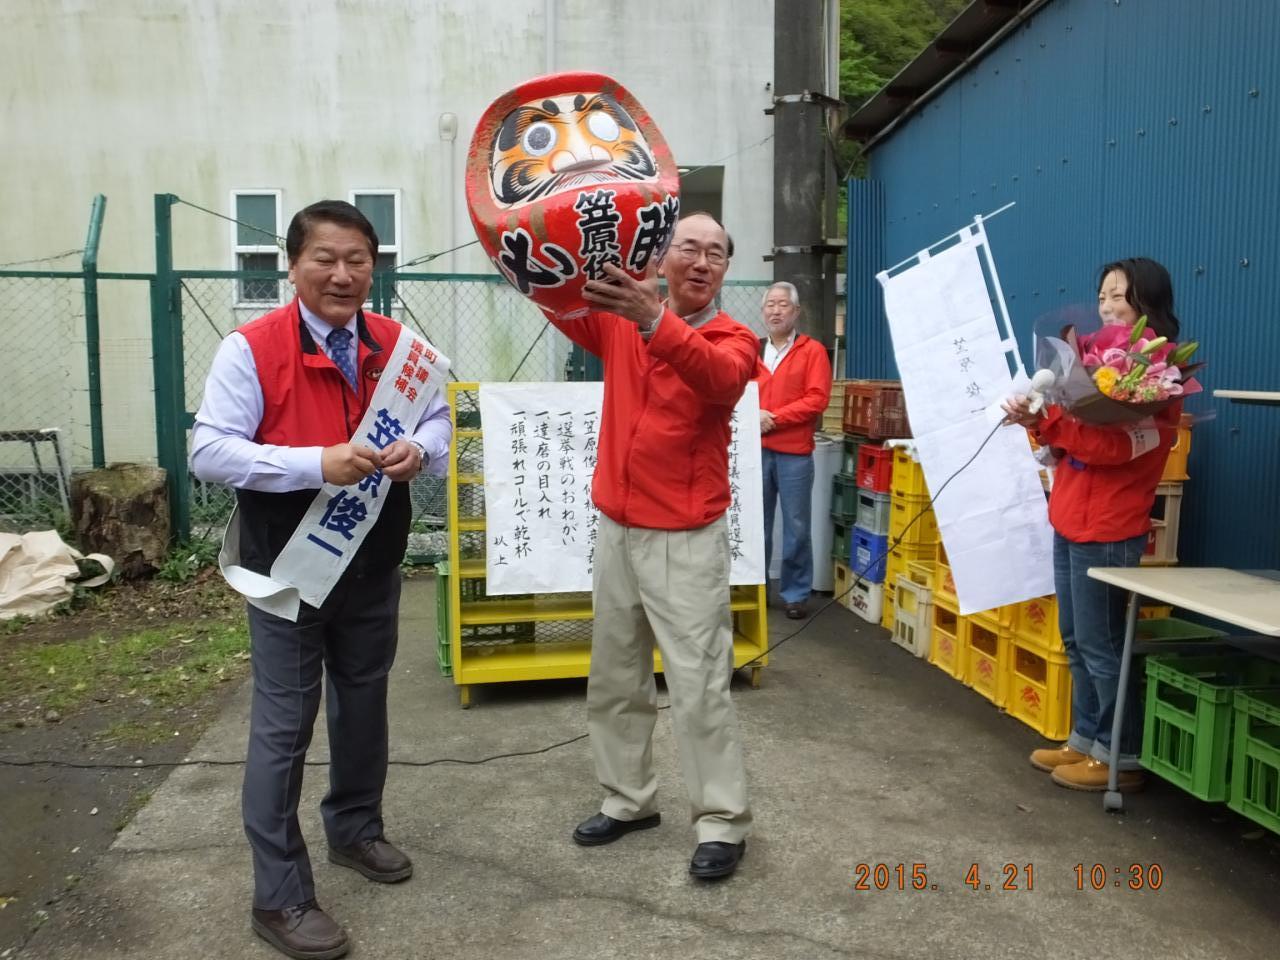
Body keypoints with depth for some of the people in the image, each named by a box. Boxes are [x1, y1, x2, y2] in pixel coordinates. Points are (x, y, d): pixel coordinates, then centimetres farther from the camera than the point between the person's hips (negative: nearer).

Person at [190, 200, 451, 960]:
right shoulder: (251, 349, -13)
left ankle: (356, 828, 43)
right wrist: (315, 463, -30)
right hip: (288, 566, -4)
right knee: (284, 724, 3)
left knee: (365, 702, 19)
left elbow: (437, 420, 6)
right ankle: (281, 897, 17)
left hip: (375, 561, 5)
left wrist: (418, 450, -18)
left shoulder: (397, 344, 0)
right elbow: (210, 451, -18)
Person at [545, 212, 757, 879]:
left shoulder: (733, 340, -7)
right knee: (613, 676, 14)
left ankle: (722, 822, 13)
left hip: (687, 539, -5)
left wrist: (655, 322, -47)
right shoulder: (618, 321, 6)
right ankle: (628, 798, 30)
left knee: (699, 685, -1)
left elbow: (719, 377, -29)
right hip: (616, 528, 5)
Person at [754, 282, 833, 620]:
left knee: (796, 527, 1)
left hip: (794, 453, -3)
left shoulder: (813, 351, 3)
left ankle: (795, 594, 11)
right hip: (756, 450, 3)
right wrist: (754, 416, -11)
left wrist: (774, 418, -12)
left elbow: (817, 399, -7)